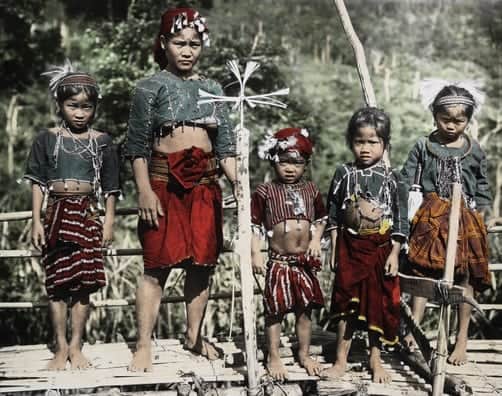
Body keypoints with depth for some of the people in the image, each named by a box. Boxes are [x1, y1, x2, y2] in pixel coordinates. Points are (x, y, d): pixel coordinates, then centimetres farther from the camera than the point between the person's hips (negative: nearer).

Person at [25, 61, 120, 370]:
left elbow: (110, 187, 7)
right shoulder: (47, 139, 4)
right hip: (57, 214, 0)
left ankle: (76, 347, 10)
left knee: (83, 284, 0)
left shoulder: (102, 142, 5)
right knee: (57, 282, 1)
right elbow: (38, 181, 4)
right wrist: (37, 220, -2)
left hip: (88, 214, 0)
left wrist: (109, 222, 3)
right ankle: (61, 347, 9)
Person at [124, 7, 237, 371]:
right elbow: (138, 145, -3)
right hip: (164, 184, -4)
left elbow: (226, 146, 12)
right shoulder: (152, 87, 1)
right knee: (158, 265, -5)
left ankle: (194, 337, 22)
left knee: (202, 263, 8)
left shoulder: (213, 89, 13)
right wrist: (145, 191, -12)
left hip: (205, 186, 4)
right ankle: (144, 345, 1)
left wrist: (240, 184, 0)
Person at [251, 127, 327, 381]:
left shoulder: (311, 191, 5)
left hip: (305, 262, 3)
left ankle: (304, 354, 25)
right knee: (275, 311, 2)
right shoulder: (264, 192, -6)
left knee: (304, 310, 11)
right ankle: (273, 358, 14)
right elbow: (254, 225, -5)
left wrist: (316, 240, 2)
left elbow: (320, 218, 18)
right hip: (279, 262, -3)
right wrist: (255, 254, -12)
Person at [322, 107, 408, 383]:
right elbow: (333, 215, 5)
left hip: (381, 249, 0)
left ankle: (375, 360, 23)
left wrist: (394, 253, -6)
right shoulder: (344, 174, 1)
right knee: (347, 302, 5)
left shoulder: (391, 178, -1)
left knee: (378, 303, 8)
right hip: (349, 247, 0)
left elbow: (400, 218, -1)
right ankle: (341, 360, 14)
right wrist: (334, 249, 3)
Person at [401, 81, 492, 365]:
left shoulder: (475, 151, 3)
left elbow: (483, 189, 10)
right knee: (424, 273, -6)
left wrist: (479, 218, 5)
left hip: (466, 219, 1)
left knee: (464, 278, 4)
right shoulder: (423, 147, 0)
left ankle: (462, 340, 13)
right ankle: (413, 329, -8)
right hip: (430, 218, -1)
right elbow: (406, 181, 2)